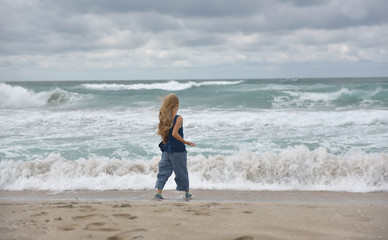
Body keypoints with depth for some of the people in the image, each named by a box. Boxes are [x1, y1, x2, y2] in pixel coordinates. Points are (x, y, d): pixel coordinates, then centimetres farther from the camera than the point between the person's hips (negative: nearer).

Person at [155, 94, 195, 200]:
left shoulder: (163, 118, 2)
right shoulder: (178, 118, -16)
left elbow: (159, 132, 4)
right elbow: (174, 133, -24)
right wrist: (186, 142, -16)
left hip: (166, 149, 5)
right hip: (178, 150, -5)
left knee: (164, 171, 10)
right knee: (182, 172, 8)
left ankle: (158, 192, 0)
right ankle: (187, 193, 20)